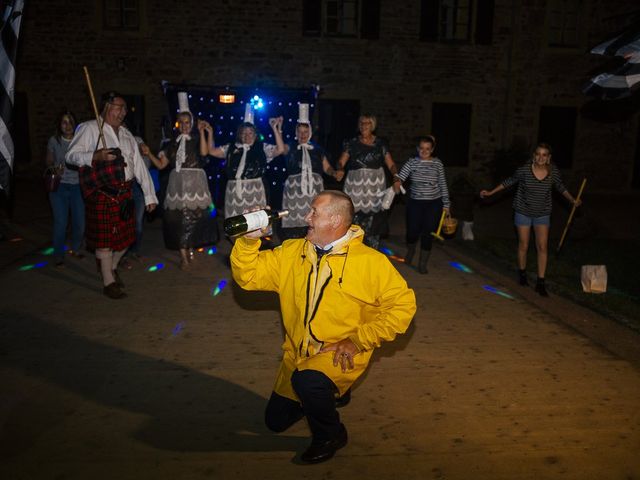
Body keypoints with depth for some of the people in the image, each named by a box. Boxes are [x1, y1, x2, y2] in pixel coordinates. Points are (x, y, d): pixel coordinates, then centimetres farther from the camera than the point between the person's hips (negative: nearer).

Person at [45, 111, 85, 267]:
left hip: (77, 186, 1)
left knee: (80, 222, 0)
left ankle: (76, 249, 27)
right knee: (60, 222, -5)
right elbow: (49, 163, 12)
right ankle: (58, 255, 12)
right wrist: (55, 169, -8)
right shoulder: (54, 141, 3)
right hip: (59, 186, -1)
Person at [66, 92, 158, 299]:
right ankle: (109, 283, 15)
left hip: (125, 192, 6)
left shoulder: (126, 134, 14)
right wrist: (95, 156, -27)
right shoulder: (90, 128, -5)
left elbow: (139, 165, 10)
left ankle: (111, 266, 39)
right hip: (103, 194, -6)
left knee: (126, 235, 13)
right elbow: (71, 155, -8)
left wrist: (150, 195, 5)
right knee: (105, 238, 1)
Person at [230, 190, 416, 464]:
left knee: (307, 380, -36)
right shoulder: (291, 252, -3)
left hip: (340, 355, -5)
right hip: (297, 353, 6)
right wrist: (249, 241, -21)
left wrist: (358, 341, -18)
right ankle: (323, 394, 39)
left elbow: (403, 304, -15)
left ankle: (330, 435, -4)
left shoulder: (372, 262, -15)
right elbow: (248, 276, -3)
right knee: (276, 420, 15)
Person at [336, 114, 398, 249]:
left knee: (374, 221, -4)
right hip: (355, 185, 0)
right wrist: (340, 170, -21)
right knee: (355, 220, -6)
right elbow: (341, 162, 1)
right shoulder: (352, 143, 8)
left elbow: (390, 164, 6)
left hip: (375, 186, 0)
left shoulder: (380, 143, 9)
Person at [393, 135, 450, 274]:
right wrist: (397, 182, -37)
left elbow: (443, 184, 5)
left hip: (434, 203, 0)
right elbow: (401, 176, -13)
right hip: (415, 202, 0)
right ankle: (410, 251, 35)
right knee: (412, 231, 0)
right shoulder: (412, 162, -2)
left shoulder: (438, 163, 1)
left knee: (428, 234, 1)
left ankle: (423, 263, 18)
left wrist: (446, 204, 5)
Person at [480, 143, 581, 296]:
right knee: (523, 246, 8)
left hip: (542, 214, 1)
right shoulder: (524, 170, -17)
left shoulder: (554, 172, -11)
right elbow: (510, 181, -1)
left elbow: (560, 187, 9)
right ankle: (522, 274, 32)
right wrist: (490, 192, 0)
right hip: (523, 212, -1)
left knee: (542, 247, -4)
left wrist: (573, 200, 6)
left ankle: (540, 283, 2)